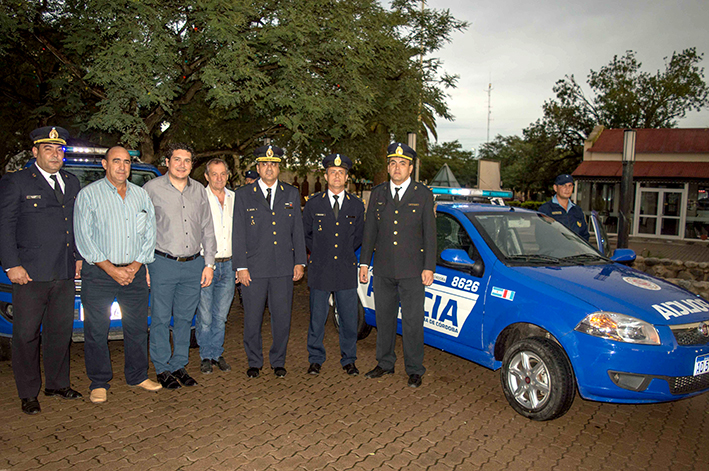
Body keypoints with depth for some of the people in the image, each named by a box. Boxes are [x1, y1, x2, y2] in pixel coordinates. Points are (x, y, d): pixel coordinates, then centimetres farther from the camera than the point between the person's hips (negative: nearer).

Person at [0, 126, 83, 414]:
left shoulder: (72, 182, 14)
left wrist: (79, 257, 12)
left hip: (65, 273, 5)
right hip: (30, 274, -5)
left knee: (61, 331, 14)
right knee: (26, 334, 4)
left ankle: (57, 384, 29)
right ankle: (28, 393, 18)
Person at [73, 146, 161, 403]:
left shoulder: (141, 195, 11)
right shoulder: (88, 194, -1)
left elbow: (150, 234, 9)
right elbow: (83, 238, -7)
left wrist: (135, 266, -4)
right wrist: (112, 269, -12)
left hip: (135, 273, 3)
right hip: (98, 274, -3)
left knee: (137, 327, 9)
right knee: (96, 330, 3)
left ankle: (138, 375, 24)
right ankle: (99, 382, 18)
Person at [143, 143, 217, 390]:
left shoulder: (199, 191, 10)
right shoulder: (152, 188, -1)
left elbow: (207, 229, 13)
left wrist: (209, 263, 8)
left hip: (194, 265, 4)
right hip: (163, 264, -3)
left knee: (185, 318, 11)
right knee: (161, 319, 3)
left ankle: (179, 366, 24)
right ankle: (163, 369, 18)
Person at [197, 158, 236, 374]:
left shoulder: (234, 199, 9)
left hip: (228, 265, 3)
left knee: (221, 316, 11)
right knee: (205, 316, 4)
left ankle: (217, 353, 26)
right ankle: (206, 356, 21)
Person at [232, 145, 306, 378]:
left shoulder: (291, 194, 10)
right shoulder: (243, 195, 4)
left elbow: (298, 230, 10)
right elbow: (238, 233, 1)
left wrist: (299, 262, 4)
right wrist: (241, 267, -5)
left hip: (284, 268, 2)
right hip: (253, 268, -1)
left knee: (282, 318, 7)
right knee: (252, 318, 7)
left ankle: (278, 361, 24)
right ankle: (254, 362, 25)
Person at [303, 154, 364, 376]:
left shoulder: (357, 205, 5)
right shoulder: (313, 203, 2)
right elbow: (305, 234, 13)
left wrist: (345, 253, 10)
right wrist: (319, 252, 8)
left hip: (347, 270, 1)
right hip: (320, 270, -1)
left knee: (349, 318, 5)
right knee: (317, 317, 6)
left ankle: (348, 360, 22)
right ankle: (316, 359, 23)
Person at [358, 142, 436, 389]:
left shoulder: (423, 195, 1)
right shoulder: (377, 193, 9)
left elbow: (430, 234, -1)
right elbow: (370, 230, 11)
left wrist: (429, 267, -6)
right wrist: (364, 262, 7)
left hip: (412, 270, -3)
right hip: (383, 269, 3)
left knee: (412, 321, 2)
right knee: (384, 318, 13)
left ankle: (414, 370, 16)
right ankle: (385, 363, 29)